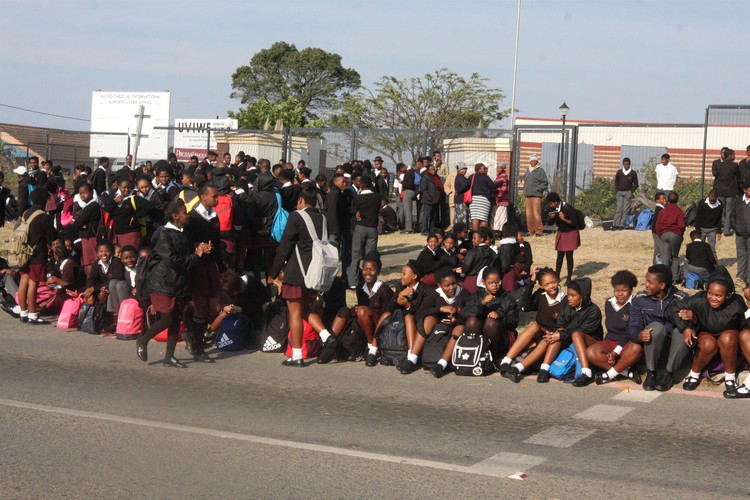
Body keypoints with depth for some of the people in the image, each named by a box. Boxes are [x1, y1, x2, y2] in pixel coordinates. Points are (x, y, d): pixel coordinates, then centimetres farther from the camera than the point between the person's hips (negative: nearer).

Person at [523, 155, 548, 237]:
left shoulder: (540, 170, -1)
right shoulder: (528, 171, 19)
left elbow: (545, 183, -3)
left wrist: (538, 189, -11)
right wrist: (525, 191, 14)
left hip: (536, 195, -7)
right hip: (528, 195, 7)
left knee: (536, 213, -11)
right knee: (529, 213, 6)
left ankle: (539, 230, -6)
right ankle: (531, 230, 12)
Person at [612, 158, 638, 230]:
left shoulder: (633, 173, 3)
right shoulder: (619, 172, 8)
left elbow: (636, 184, 6)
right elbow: (616, 182, 14)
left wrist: (631, 192, -3)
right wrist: (616, 192, 4)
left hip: (628, 192, -1)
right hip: (619, 192, 1)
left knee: (625, 209, -5)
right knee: (619, 209, -6)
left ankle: (622, 225, -5)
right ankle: (615, 224, -9)